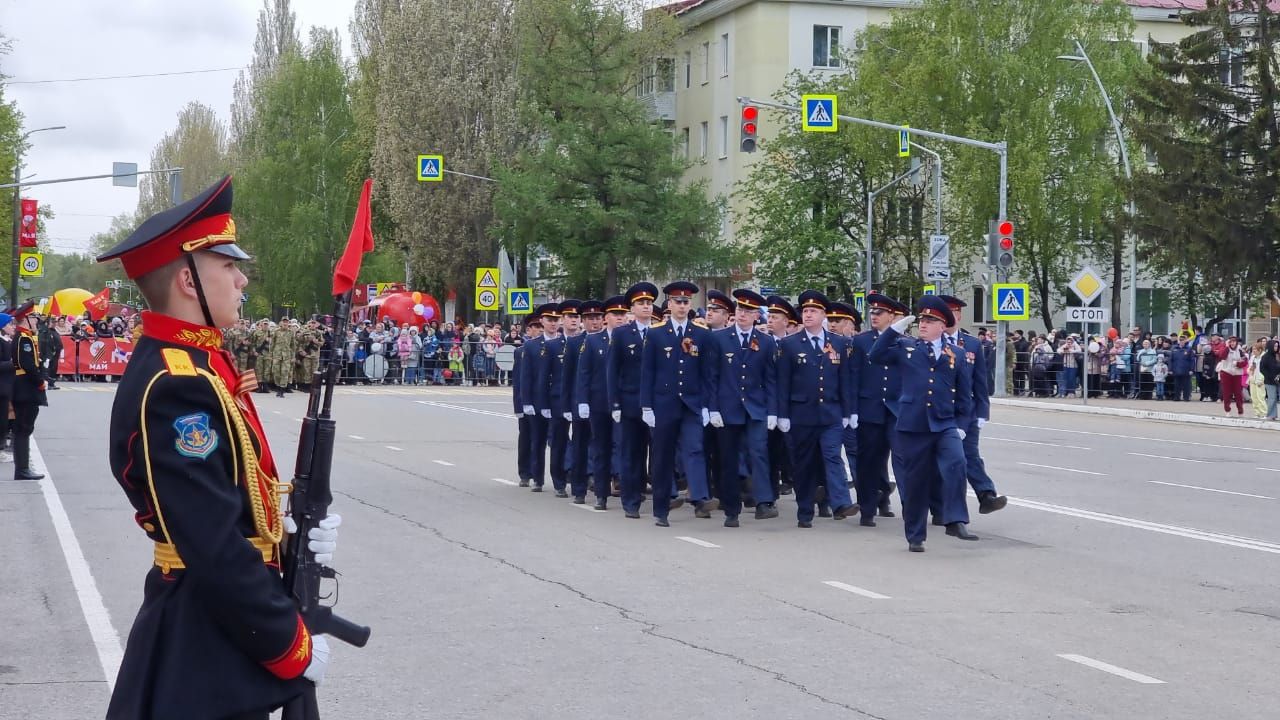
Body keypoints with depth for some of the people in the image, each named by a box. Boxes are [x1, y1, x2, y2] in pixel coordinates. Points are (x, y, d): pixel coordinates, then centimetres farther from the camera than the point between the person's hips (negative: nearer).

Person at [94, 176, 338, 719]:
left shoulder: (197, 364, 9)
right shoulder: (173, 388, -23)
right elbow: (215, 548, -26)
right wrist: (292, 646, -18)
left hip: (225, 619, 10)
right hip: (206, 643, -10)